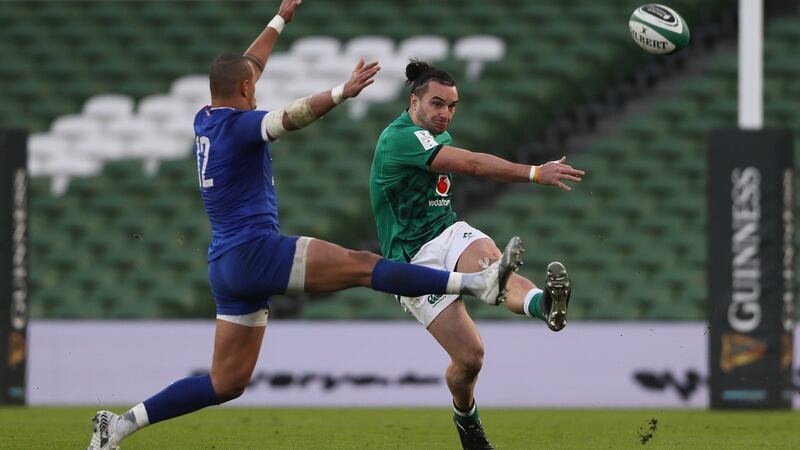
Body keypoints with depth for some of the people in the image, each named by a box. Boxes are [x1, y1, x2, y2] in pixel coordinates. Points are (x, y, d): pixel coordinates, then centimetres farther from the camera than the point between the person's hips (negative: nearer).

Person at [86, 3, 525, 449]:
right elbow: (291, 117, -30)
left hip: (227, 269, 9)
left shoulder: (205, 122, 16)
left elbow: (244, 68, 33)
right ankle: (479, 282, -27)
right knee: (362, 265, -17)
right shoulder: (237, 125, -8)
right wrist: (341, 93, -42)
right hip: (256, 250, -9)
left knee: (227, 383, 10)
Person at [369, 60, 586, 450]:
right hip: (416, 260, -6)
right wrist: (535, 173, -32)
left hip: (450, 234, 7)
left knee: (494, 265, -33)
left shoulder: (439, 138, 14)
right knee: (470, 356, -13)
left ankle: (543, 304, -66)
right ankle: (465, 416, 20)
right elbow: (470, 164, -28)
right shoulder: (400, 138, -18)